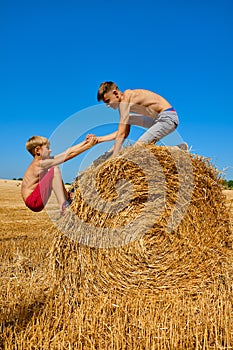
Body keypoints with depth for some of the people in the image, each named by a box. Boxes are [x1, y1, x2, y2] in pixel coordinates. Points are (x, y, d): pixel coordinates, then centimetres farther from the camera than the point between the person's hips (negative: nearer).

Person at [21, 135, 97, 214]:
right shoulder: (40, 164, -18)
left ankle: (67, 197, 16)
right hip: (34, 202, -10)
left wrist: (85, 142, 6)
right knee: (55, 170, -21)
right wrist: (89, 145, -14)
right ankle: (63, 207, -23)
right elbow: (69, 154, -19)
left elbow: (68, 151, 8)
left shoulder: (38, 163, 9)